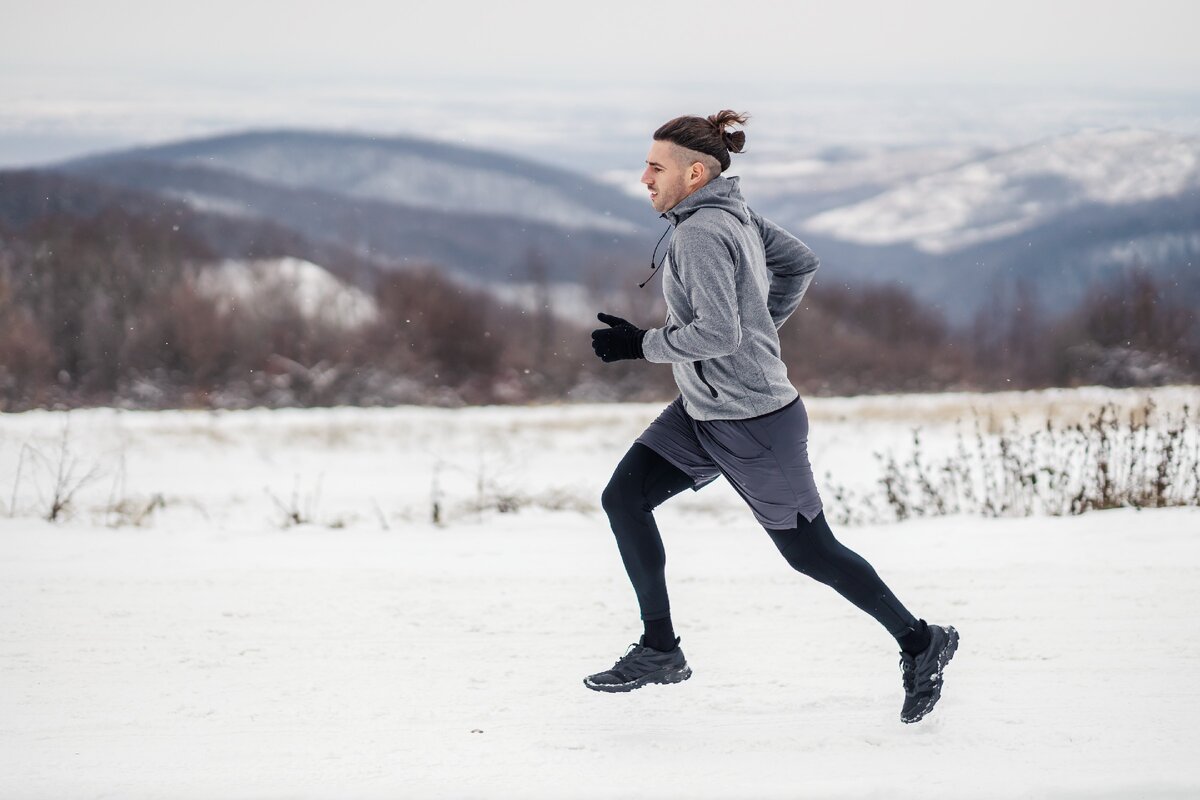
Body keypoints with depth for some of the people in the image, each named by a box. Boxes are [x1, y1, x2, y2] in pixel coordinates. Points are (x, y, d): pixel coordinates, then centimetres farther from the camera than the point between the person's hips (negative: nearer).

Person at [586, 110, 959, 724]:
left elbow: (717, 333, -28)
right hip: (701, 412, 10)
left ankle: (920, 643, 17)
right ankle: (660, 650, 7)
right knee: (624, 497, 2)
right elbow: (800, 262, 16)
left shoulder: (700, 233, -22)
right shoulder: (734, 213, 6)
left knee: (809, 549, 2)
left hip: (752, 423, -10)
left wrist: (639, 344, -18)